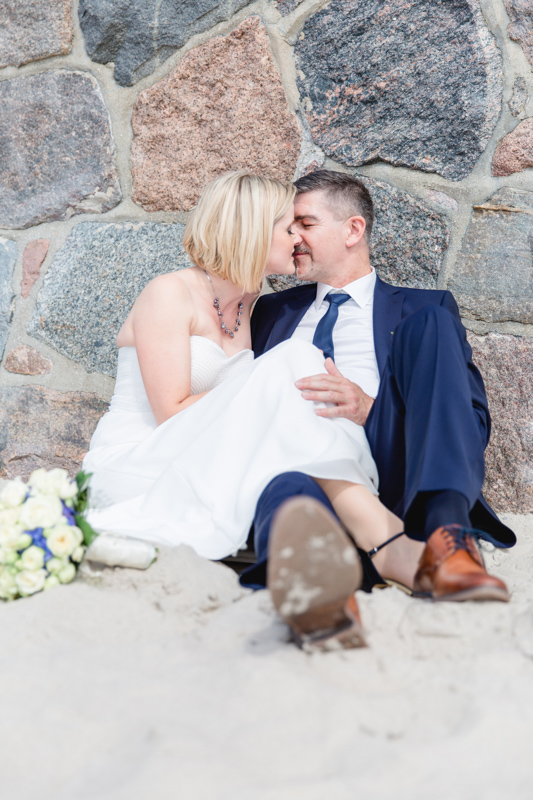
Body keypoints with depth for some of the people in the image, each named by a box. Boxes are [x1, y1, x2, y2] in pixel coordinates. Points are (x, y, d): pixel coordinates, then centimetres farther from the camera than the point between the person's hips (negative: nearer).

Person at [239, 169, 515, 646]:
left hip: (397, 483, -1)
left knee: (431, 323, -19)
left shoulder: (421, 311, 19)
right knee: (288, 491, -34)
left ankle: (445, 532, -39)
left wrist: (370, 410, -11)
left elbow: (472, 422, 7)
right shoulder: (272, 311, 30)